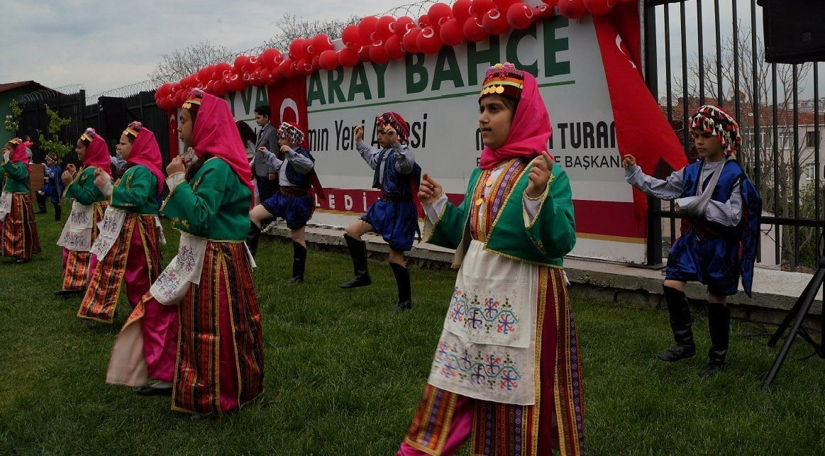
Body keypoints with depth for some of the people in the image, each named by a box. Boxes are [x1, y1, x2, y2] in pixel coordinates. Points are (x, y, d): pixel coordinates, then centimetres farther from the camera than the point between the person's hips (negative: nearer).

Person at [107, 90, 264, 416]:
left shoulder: (218, 167, -20)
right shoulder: (207, 162, 10)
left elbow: (199, 217, -25)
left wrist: (178, 180, -21)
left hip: (215, 262, -10)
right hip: (200, 257, 10)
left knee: (211, 329, 2)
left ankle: (215, 397, 17)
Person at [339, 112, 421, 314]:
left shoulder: (402, 153, -20)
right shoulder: (384, 153, 9)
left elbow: (407, 164, -47)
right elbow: (372, 157, 35)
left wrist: (395, 143, -57)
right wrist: (360, 141, 38)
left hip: (400, 209, -9)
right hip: (384, 205, 10)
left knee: (395, 256, -3)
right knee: (352, 231, 11)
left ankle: (405, 301, 12)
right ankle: (362, 275, 23)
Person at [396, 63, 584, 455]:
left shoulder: (546, 173, -12)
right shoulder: (481, 173, 10)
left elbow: (561, 243, -21)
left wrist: (539, 196, -33)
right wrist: (437, 205, 6)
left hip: (523, 300, -7)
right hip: (474, 294, 7)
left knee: (518, 401, 6)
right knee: (454, 391, 15)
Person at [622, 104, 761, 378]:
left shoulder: (734, 175, -14)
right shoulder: (690, 172, 5)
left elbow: (733, 217, -21)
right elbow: (662, 189, 11)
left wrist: (695, 205, -25)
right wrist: (634, 172, 2)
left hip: (721, 246, -5)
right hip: (694, 240, 5)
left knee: (717, 300, 5)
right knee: (672, 285, -7)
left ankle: (718, 359, 21)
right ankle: (685, 344, 9)